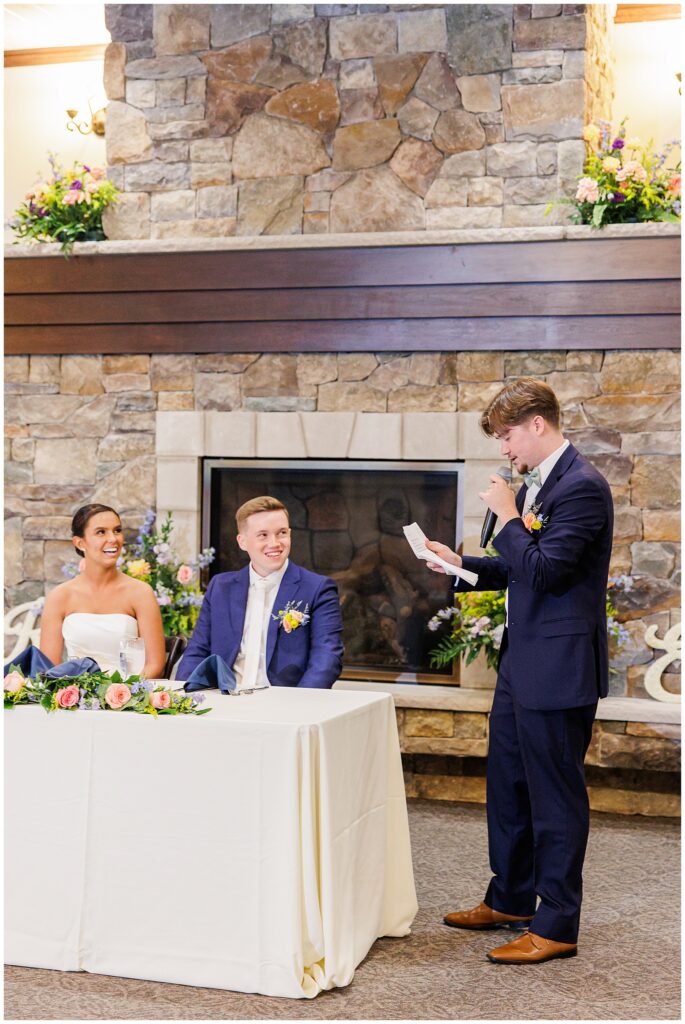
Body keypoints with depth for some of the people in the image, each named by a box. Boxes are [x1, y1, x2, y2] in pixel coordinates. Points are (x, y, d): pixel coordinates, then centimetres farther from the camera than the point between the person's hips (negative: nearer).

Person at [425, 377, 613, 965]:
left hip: (558, 668, -10)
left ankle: (556, 927, 12)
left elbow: (544, 570, -24)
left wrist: (507, 517, -15)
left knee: (555, 796, 0)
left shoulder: (581, 486, -17)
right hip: (522, 663, 10)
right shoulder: (539, 482, 13)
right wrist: (461, 565, 11)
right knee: (507, 785, 19)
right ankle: (510, 901, 34)